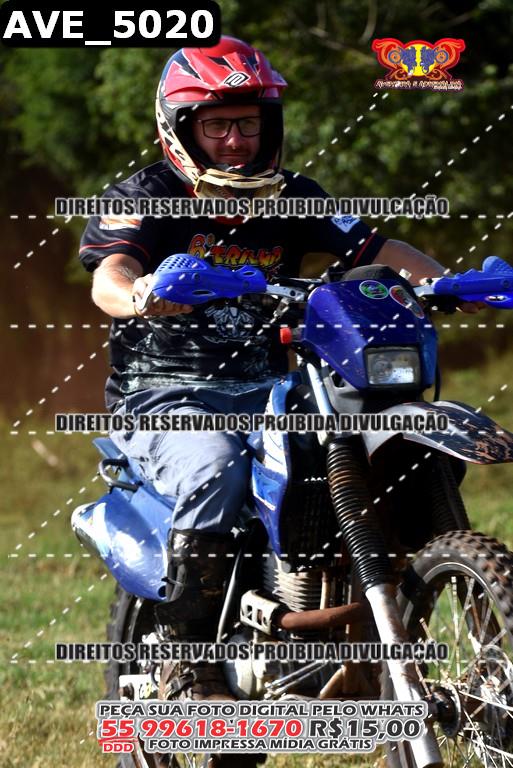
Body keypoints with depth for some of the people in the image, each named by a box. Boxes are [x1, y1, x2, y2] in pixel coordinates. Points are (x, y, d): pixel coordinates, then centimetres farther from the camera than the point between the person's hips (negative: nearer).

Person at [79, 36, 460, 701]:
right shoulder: (146, 195, -3)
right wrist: (139, 295, -46)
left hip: (266, 392, 5)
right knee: (215, 467, -37)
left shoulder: (291, 198, 14)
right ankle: (185, 663, -29)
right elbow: (108, 275, -21)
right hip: (165, 396, -5)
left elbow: (374, 248, 6)